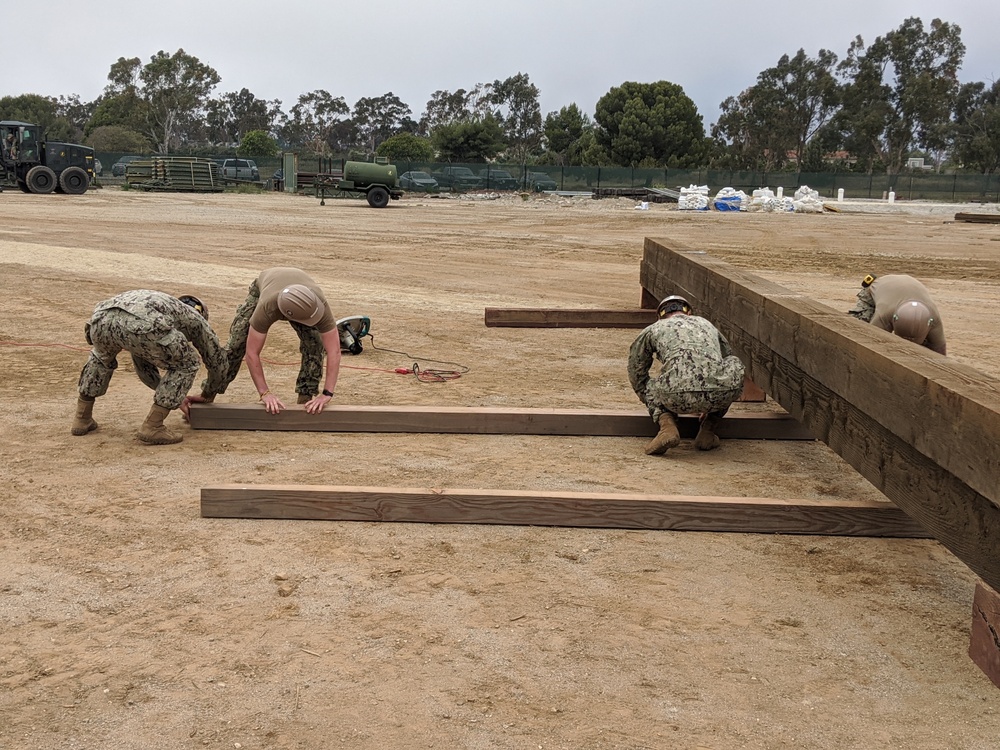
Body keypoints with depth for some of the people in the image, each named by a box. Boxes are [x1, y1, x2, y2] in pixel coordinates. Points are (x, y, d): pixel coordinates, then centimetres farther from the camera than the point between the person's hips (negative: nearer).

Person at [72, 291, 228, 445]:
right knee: (186, 364, 19)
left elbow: (143, 365, 54)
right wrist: (208, 395, 60)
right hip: (141, 325, -6)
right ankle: (152, 427, 12)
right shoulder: (195, 317, 35)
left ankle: (83, 419, 38)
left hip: (102, 321, 6)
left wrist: (172, 396, 59)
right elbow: (218, 361, 42)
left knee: (102, 357, 41)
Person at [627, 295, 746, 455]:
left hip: (678, 395, -1)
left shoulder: (652, 330, 28)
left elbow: (636, 374, 38)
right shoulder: (706, 324, 36)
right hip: (723, 392, 1)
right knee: (735, 364, 35)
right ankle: (707, 431, 24)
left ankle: (667, 425, 1)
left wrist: (656, 409, 54)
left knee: (650, 388, 33)